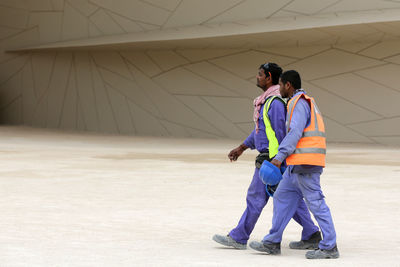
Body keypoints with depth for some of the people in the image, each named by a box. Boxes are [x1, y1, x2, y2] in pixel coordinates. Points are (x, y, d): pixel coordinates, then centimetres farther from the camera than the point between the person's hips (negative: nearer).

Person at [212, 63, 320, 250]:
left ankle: (238, 238, 5)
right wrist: (241, 148, 27)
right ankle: (311, 235, 9)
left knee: (256, 196, -2)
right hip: (272, 158, 10)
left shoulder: (276, 101, -17)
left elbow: (281, 133, -20)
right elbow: (261, 128, 25)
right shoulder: (267, 100, 16)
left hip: (272, 158, -10)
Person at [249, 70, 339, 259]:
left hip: (304, 163, -10)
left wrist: (279, 157, -24)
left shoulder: (299, 103, -10)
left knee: (315, 203, -8)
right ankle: (272, 243, 15)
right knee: (282, 198, 12)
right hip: (297, 165, 10)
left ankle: (329, 247, -7)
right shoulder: (306, 102, 22)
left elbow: (295, 132, -20)